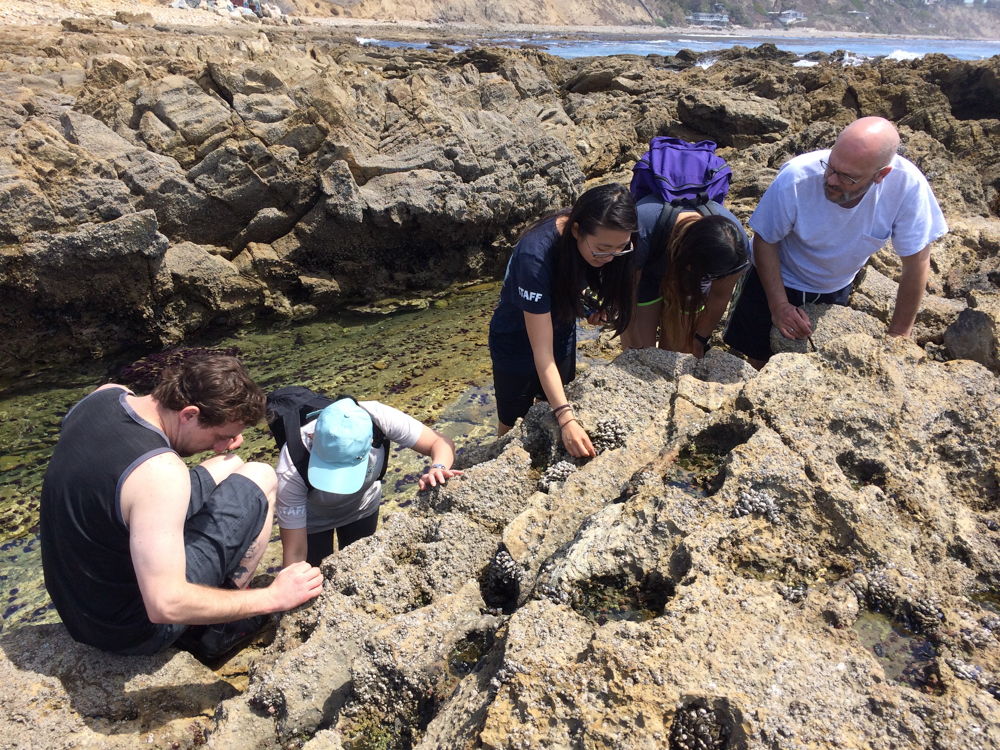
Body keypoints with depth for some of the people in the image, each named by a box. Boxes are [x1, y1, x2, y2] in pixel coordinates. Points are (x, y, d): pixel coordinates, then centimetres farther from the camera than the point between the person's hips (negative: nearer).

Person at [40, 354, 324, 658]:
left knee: (229, 465, 13)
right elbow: (164, 606, -33)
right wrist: (273, 597, -22)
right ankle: (217, 630, 7)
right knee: (260, 479, -6)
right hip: (129, 629, -8)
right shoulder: (159, 472, -34)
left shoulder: (106, 394, -8)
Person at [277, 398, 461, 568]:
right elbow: (295, 553, -30)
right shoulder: (290, 473, -39)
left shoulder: (378, 418, -39)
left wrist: (438, 468, -48)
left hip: (363, 505, 2)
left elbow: (440, 442, -29)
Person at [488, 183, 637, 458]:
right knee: (514, 425, 12)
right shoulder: (535, 255, -40)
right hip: (517, 342, -5)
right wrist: (566, 419, -44)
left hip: (562, 333, 5)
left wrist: (593, 303, -18)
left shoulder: (608, 238, -21)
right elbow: (542, 351, -38)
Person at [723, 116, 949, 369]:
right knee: (758, 360, 7)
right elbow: (765, 240, -18)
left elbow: (917, 261, -19)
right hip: (777, 279, -2)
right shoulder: (796, 178, -33)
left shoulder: (908, 185, -31)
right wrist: (779, 305, -22)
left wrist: (898, 335, -13)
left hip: (836, 290, 2)